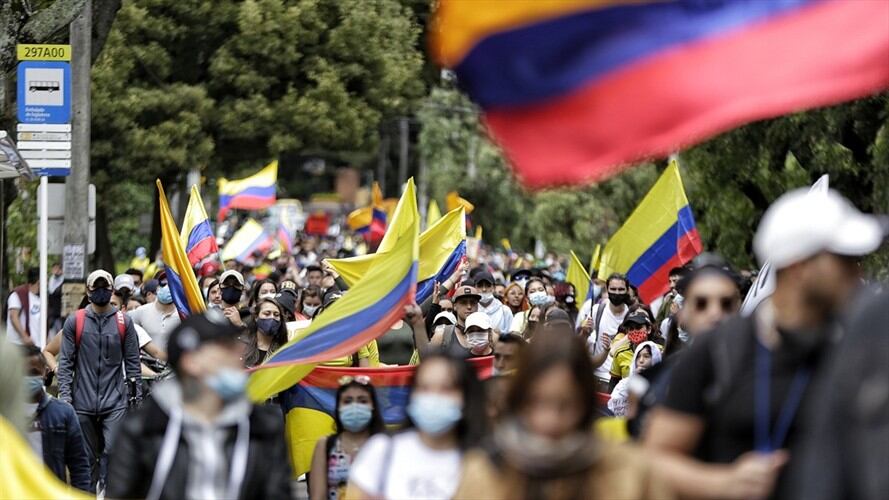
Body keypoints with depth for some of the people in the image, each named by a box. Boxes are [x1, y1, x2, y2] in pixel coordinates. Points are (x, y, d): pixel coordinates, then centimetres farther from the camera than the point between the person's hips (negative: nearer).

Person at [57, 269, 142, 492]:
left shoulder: (124, 322, 6)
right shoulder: (75, 322, 5)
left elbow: (132, 362, 8)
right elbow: (65, 362, 5)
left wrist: (137, 397, 5)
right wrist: (64, 395, -3)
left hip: (115, 403, -1)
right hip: (83, 404, 1)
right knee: (88, 458, 8)